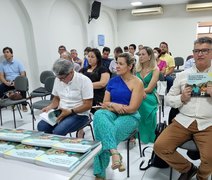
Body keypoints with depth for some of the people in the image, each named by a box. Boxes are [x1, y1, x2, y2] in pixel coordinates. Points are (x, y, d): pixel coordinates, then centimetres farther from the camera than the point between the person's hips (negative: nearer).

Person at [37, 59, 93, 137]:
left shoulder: (84, 80, -13)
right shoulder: (58, 79, 6)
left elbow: (88, 105, -14)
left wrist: (70, 111, -22)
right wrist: (50, 107, -3)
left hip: (79, 114, -6)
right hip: (61, 112, 6)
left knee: (58, 131, -30)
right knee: (41, 126, -18)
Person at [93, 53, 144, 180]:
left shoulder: (137, 83, -5)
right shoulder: (113, 81, 9)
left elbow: (132, 108, -12)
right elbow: (105, 104, 9)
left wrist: (112, 105, -7)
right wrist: (114, 106, -13)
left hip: (129, 117, -4)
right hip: (112, 114, 4)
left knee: (104, 134, -28)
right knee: (99, 114, -32)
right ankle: (114, 152, -40)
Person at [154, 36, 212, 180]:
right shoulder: (182, 75, 10)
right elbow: (168, 99, 13)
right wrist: (181, 98, -7)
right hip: (183, 121, 2)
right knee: (160, 146, -14)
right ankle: (188, 168, 15)